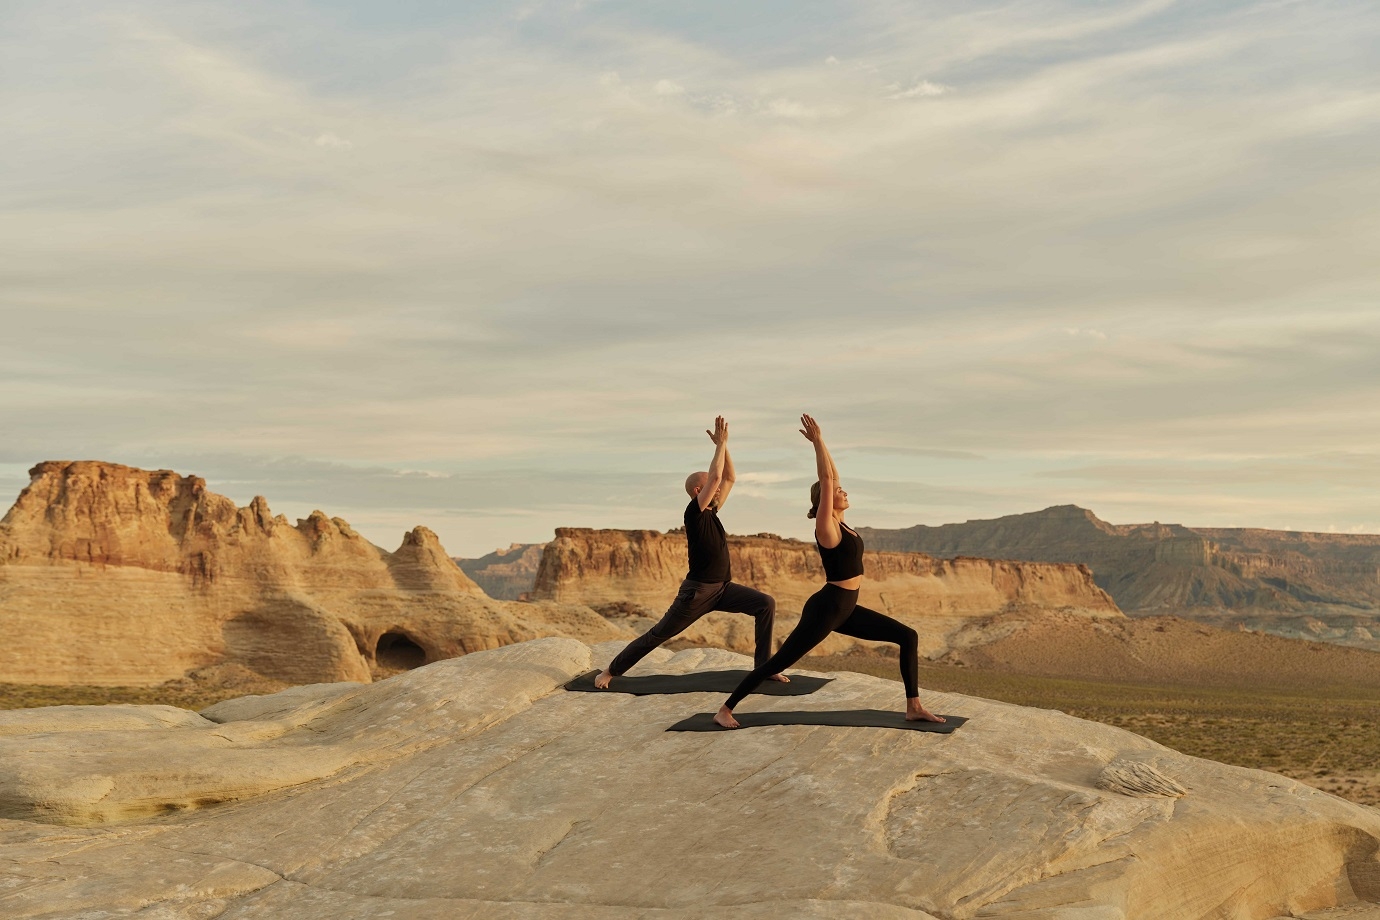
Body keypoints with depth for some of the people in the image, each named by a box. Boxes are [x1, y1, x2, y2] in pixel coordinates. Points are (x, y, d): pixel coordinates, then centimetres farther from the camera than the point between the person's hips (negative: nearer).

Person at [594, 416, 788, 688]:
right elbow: (716, 475, -23)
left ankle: (764, 665, -5)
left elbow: (728, 478, 13)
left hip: (723, 588, 7)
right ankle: (610, 670, 16)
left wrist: (723, 446, 3)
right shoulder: (694, 513, -13)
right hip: (697, 591, -7)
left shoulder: (711, 512, 9)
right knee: (658, 634, 1)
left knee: (766, 604, -10)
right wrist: (720, 443, -14)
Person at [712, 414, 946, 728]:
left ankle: (914, 707, 6)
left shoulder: (839, 523, 9)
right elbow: (826, 480, -19)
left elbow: (832, 478, 13)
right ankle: (725, 710, 4)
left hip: (846, 610, 9)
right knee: (779, 661, -5)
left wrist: (820, 442, 12)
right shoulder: (826, 527, -13)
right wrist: (817, 441, -15)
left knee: (908, 637, 4)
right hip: (826, 608, -9)